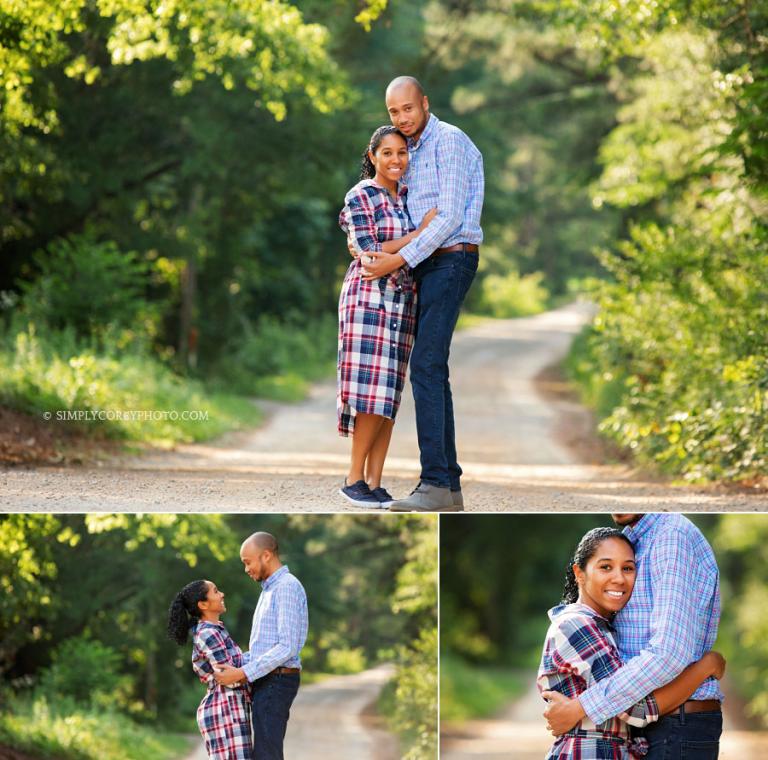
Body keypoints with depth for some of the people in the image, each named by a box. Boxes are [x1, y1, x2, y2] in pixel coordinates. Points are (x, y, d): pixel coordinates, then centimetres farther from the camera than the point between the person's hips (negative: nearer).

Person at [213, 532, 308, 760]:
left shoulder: (287, 587, -14)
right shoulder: (270, 589, 20)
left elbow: (287, 647, -21)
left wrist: (242, 673, -22)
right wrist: (233, 664, 10)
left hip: (275, 681, -10)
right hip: (267, 680, 10)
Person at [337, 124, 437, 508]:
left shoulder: (410, 197, 14)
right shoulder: (360, 197, -4)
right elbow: (370, 253, -11)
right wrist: (420, 234, -12)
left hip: (403, 302, 6)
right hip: (368, 299, -6)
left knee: (389, 396, 2)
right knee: (372, 391, -11)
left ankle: (375, 482, 3)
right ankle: (354, 479, -3)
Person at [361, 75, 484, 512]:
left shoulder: (449, 141, -10)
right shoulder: (413, 150, 19)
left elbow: (450, 217, -17)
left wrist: (400, 260, -17)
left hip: (450, 259, -10)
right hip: (426, 264, 10)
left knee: (426, 366, -18)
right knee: (433, 371, 7)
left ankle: (435, 483, -23)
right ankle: (450, 485, 8)